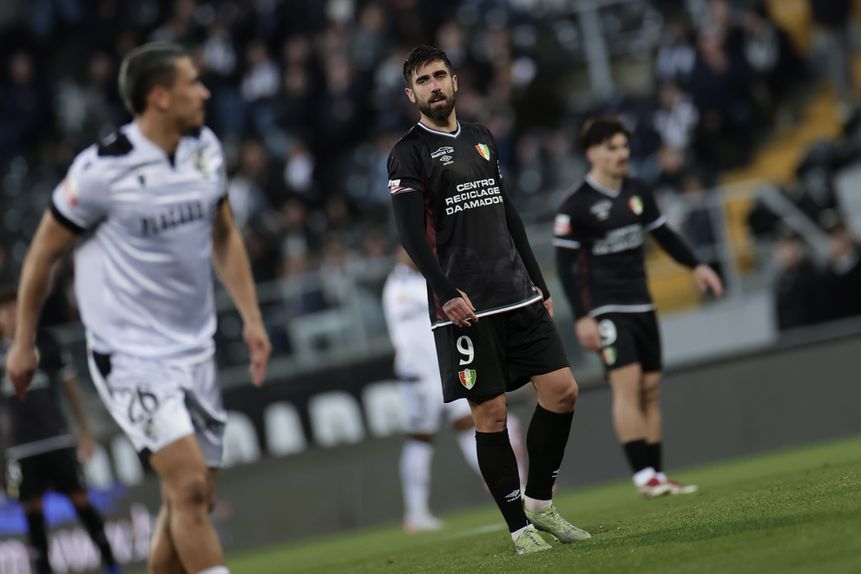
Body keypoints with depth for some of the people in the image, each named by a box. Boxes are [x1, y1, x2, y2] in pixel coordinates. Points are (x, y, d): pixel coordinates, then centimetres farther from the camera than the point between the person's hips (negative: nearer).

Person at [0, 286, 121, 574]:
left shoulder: (44, 341, 3)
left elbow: (69, 385, 10)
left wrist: (84, 431, 10)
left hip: (57, 439, 0)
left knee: (80, 499, -1)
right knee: (32, 510, 1)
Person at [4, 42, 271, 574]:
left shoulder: (206, 148, 4)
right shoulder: (104, 169, -16)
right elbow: (43, 252, -4)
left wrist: (251, 317, 12)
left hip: (195, 349, 7)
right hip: (130, 355, -7)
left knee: (191, 501, 8)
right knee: (189, 486, -19)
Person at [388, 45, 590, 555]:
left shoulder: (482, 138, 16)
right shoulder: (409, 153, -3)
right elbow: (410, 233, -12)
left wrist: (539, 283, 18)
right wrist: (446, 293, -22)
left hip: (519, 296, 6)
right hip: (465, 306, -6)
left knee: (562, 391, 0)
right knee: (491, 413, -4)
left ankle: (540, 503, 15)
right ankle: (520, 527, 4)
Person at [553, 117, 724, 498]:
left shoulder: (637, 193, 9)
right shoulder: (576, 206, -10)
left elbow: (662, 234, 24)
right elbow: (564, 264, -10)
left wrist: (695, 265, 14)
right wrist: (582, 317, -15)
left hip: (641, 305, 7)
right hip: (605, 308, -7)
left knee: (650, 388, 5)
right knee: (627, 383, -16)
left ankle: (657, 475, 10)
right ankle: (643, 477, -17)